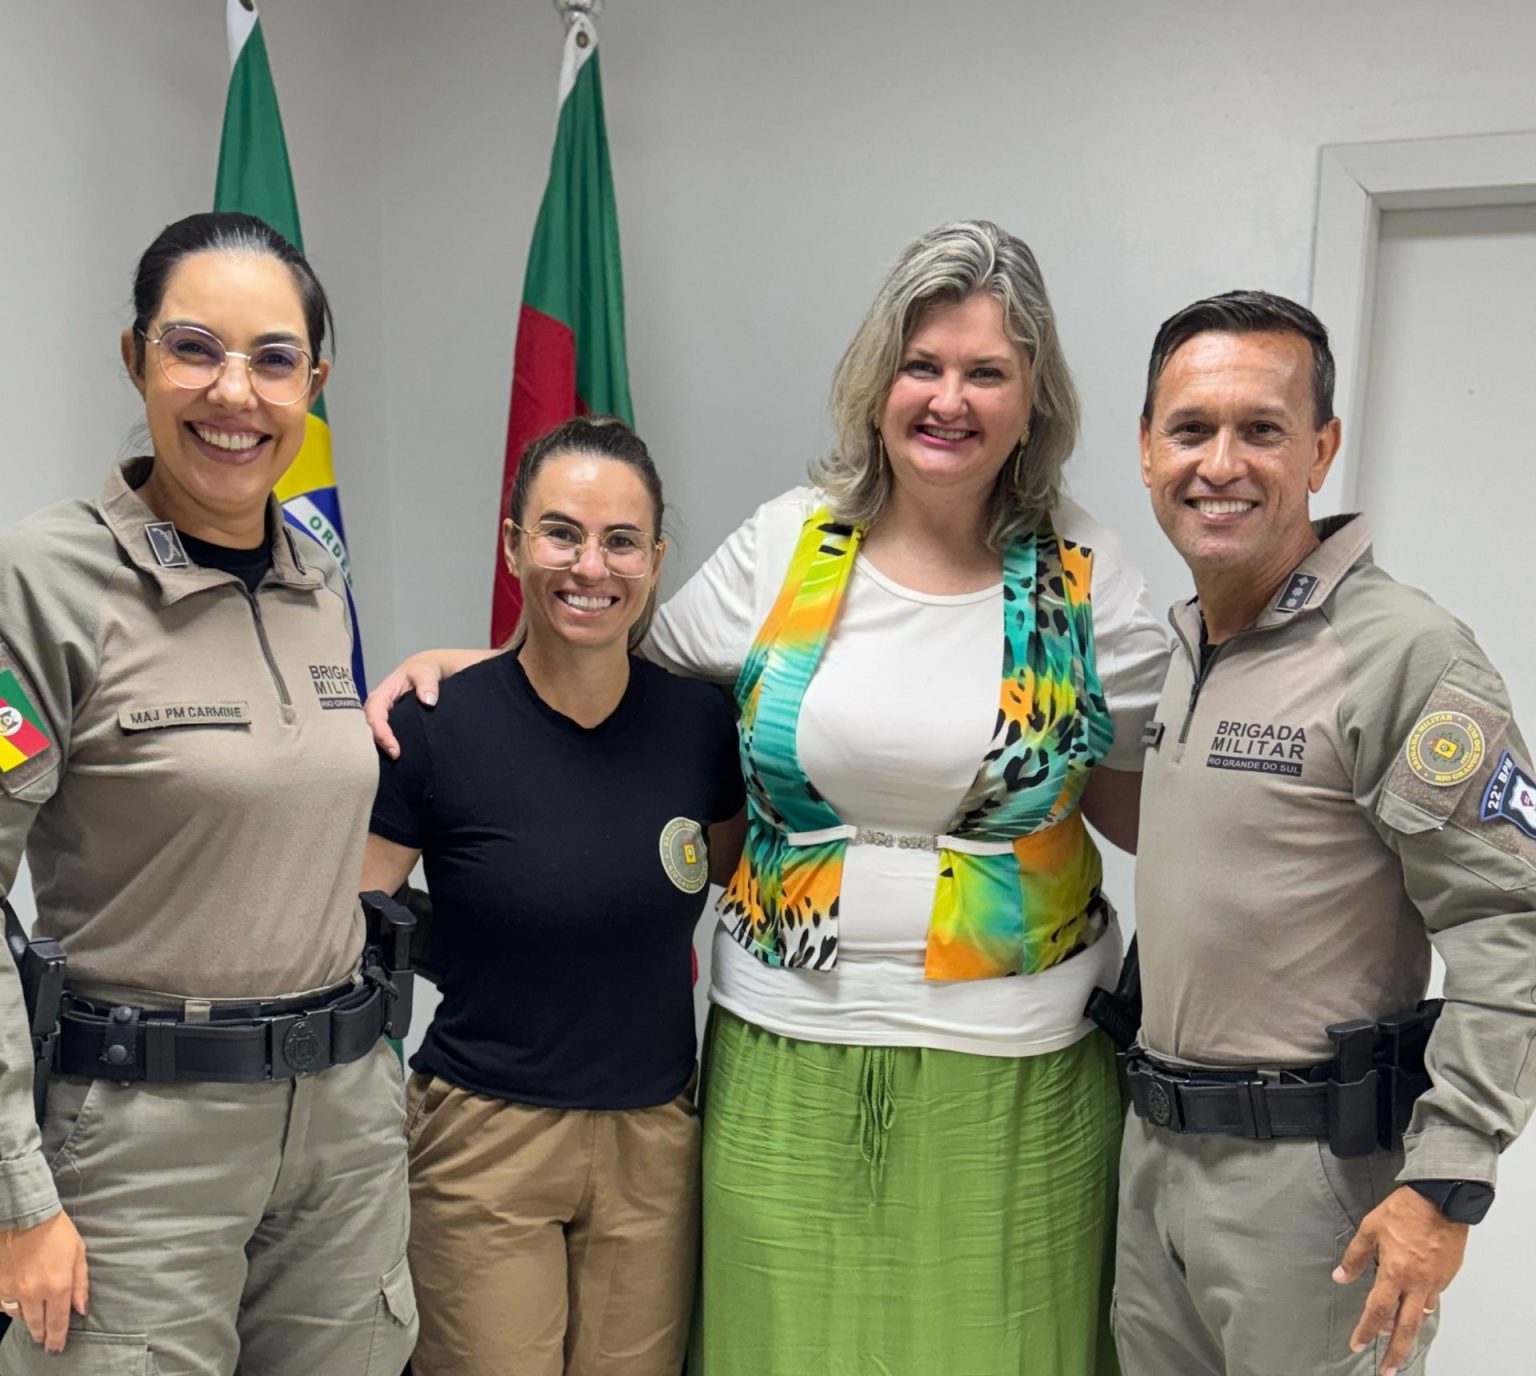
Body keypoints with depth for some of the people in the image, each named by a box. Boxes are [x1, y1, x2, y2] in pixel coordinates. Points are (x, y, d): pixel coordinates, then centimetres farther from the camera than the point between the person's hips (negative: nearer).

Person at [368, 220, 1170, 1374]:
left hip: (1012, 1071, 0)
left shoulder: (1083, 574, -2)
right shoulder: (789, 545, -1)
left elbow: (1145, 810, 6)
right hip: (787, 1057, 1)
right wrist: (460, 662, 0)